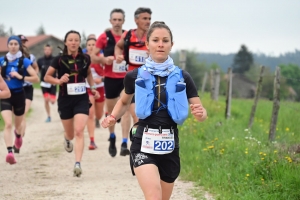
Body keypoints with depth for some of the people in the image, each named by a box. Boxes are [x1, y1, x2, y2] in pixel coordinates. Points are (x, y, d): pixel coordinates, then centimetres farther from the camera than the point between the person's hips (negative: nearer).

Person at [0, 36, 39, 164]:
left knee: (18, 124, 19)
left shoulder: (24, 61, -6)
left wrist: (21, 77, -20)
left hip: (19, 94, 0)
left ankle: (18, 135, 56)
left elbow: (36, 78, -11)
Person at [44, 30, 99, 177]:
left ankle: (77, 164, -20)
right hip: (65, 100, 0)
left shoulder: (85, 59, 0)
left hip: (82, 99, 0)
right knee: (70, 134, 14)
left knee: (79, 132, -16)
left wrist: (92, 88, 7)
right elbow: (47, 77, 0)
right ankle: (67, 139, 53)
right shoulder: (60, 60, -7)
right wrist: (58, 81, -18)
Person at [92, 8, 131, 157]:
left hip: (126, 78, 0)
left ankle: (124, 144, -15)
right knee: (111, 111, 12)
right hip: (110, 79, 0)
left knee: (126, 109, -12)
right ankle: (112, 139, 34)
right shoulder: (104, 37, -3)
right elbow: (93, 57, 0)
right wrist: (104, 59, -18)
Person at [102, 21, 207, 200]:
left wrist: (200, 113, -21)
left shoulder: (182, 77, 2)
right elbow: (124, 102, 21)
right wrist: (113, 117, 2)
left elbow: (202, 113, 3)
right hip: (143, 144, -2)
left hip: (169, 146, 2)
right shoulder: (136, 76, 2)